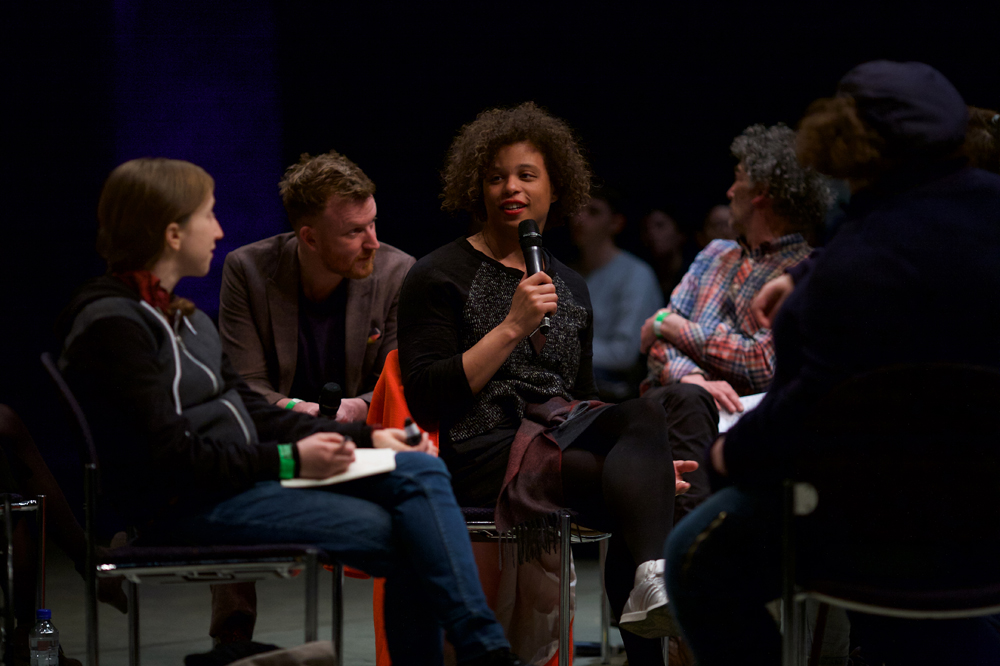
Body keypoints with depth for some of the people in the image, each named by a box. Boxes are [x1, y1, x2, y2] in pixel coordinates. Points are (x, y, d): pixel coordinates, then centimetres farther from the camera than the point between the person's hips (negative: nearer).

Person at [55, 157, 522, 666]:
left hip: (244, 471, 9)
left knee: (421, 470, -10)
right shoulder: (111, 324, -12)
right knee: (398, 538, -19)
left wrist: (363, 437, 8)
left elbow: (252, 410, 17)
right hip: (185, 504, -9)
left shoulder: (178, 313, 17)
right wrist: (289, 460, -16)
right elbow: (172, 458, -19)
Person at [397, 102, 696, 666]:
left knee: (644, 414, -30)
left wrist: (647, 457, 11)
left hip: (562, 436, 5)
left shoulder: (570, 287, 22)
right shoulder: (440, 276, 3)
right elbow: (426, 402, -7)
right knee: (633, 484, -32)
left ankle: (649, 583, -46)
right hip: (483, 449, -5)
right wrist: (512, 327, -13)